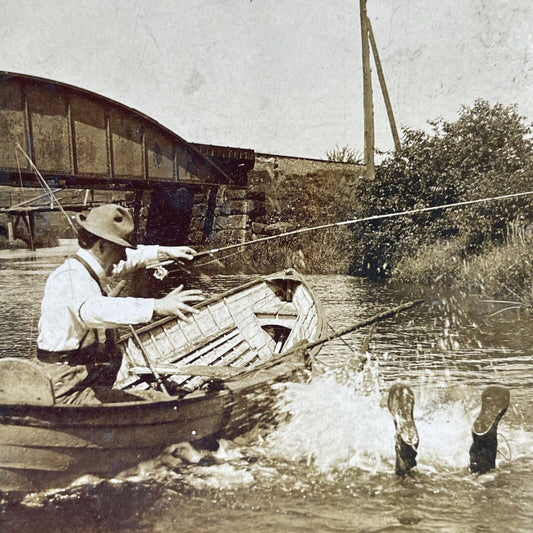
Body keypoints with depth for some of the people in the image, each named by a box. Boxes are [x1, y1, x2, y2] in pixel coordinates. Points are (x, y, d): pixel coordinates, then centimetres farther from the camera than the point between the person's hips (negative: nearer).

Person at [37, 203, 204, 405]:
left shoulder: (93, 267, 6)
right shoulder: (69, 277, -24)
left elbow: (126, 259, 30)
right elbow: (93, 310, -46)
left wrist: (163, 252, 33)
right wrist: (156, 306, -54)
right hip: (67, 388, -10)